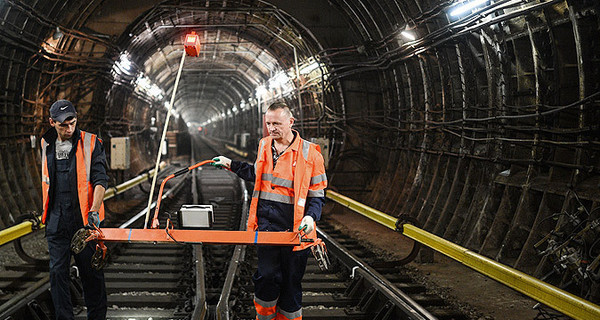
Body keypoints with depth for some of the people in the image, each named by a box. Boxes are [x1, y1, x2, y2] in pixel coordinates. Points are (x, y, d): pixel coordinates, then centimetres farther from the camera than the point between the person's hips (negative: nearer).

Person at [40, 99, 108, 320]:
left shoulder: (91, 143, -3)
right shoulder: (47, 145, 10)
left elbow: (100, 180, -9)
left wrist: (94, 211, -21)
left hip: (84, 219, -3)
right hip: (56, 221, 3)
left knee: (91, 272, 4)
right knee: (57, 271, 4)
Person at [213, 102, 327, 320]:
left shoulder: (309, 153, -4)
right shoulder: (264, 145, 10)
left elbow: (317, 195, -1)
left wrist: (311, 216, -18)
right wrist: (231, 165, 30)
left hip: (294, 229, -3)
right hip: (266, 224, 3)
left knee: (291, 282, 6)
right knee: (267, 276, -5)